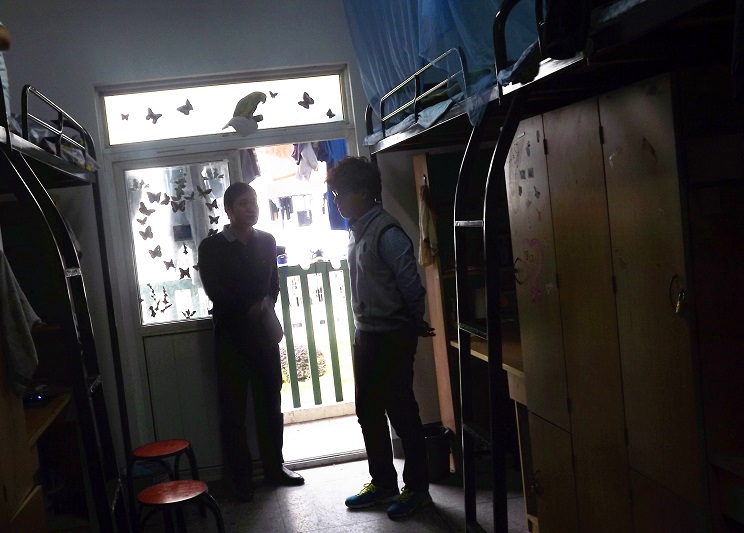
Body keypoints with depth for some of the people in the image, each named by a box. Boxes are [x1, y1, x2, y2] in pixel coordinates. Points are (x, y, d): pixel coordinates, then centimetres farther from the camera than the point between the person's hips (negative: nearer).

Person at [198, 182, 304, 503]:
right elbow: (214, 291, -9)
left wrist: (267, 303, -8)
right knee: (233, 407, 0)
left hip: (265, 330, 3)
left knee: (270, 401, 6)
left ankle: (274, 466, 18)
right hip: (230, 334, -3)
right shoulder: (211, 247, -2)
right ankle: (241, 477, 7)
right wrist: (250, 307, -12)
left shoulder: (267, 241, 10)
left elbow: (273, 283, 12)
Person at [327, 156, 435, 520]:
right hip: (366, 335, 9)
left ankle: (417, 488, 17)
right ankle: (383, 483, 29)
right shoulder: (356, 231, 10)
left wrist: (415, 324, -4)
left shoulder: (386, 232, -19)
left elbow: (411, 285, -18)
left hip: (392, 337, -9)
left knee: (402, 414, 2)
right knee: (368, 412, 15)